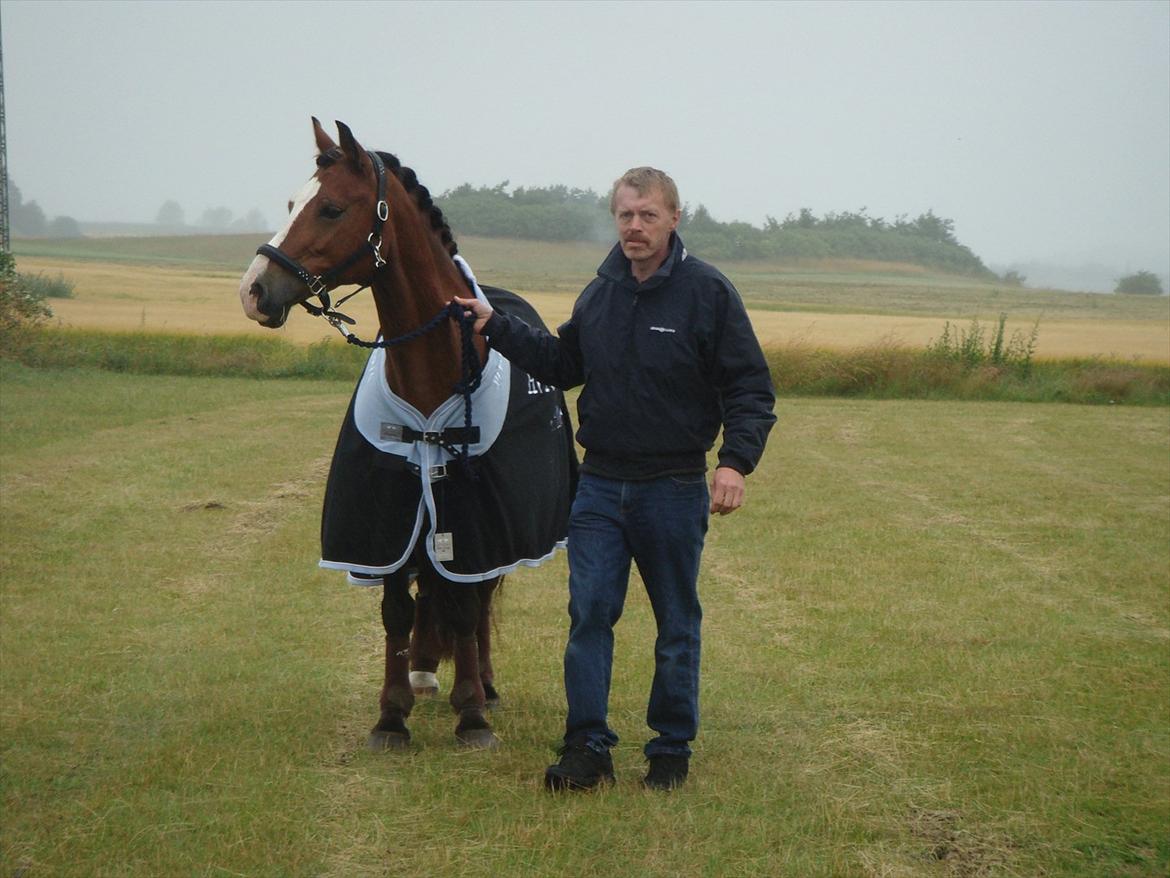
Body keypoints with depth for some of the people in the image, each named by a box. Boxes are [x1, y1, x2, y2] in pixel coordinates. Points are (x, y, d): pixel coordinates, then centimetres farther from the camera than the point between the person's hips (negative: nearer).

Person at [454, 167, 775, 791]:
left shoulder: (708, 292, -9)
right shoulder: (600, 293, 6)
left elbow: (751, 389, -9)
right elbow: (562, 365, 20)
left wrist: (736, 461, -22)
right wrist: (497, 328, 11)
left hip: (674, 488, -4)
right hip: (600, 483, 4)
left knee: (677, 624, 8)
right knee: (588, 614, -1)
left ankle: (672, 749, 19)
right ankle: (587, 748, 5)